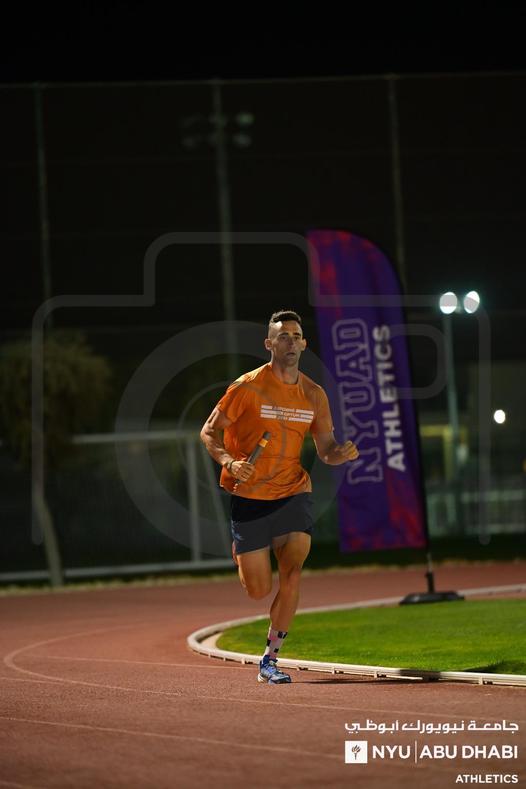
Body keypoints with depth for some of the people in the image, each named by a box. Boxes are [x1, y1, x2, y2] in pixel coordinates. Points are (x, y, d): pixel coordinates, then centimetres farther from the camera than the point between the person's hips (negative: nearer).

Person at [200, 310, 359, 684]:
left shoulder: (314, 395, 4)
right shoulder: (248, 387, -8)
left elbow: (326, 450, 10)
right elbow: (210, 431, -3)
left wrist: (342, 453, -14)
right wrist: (229, 461, -22)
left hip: (293, 493, 3)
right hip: (249, 495, -2)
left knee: (293, 572, -18)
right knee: (259, 591, 1)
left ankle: (270, 660, -6)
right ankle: (240, 552, 40)